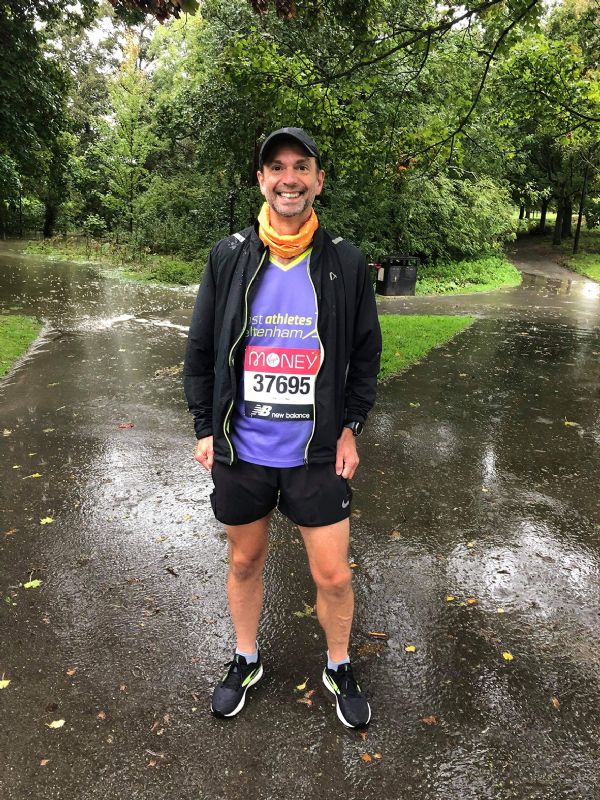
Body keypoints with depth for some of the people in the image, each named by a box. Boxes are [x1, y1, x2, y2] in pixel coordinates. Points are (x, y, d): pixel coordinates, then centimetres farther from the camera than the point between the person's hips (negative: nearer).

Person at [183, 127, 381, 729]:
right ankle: (245, 661, 44)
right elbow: (200, 351, 4)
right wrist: (205, 429, 1)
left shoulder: (346, 263, -3)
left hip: (317, 453, -1)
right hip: (241, 451, 1)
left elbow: (365, 353, 4)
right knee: (244, 562, 18)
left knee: (333, 576, 7)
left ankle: (339, 667, 37)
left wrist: (350, 428, -2)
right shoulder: (228, 258, -2)